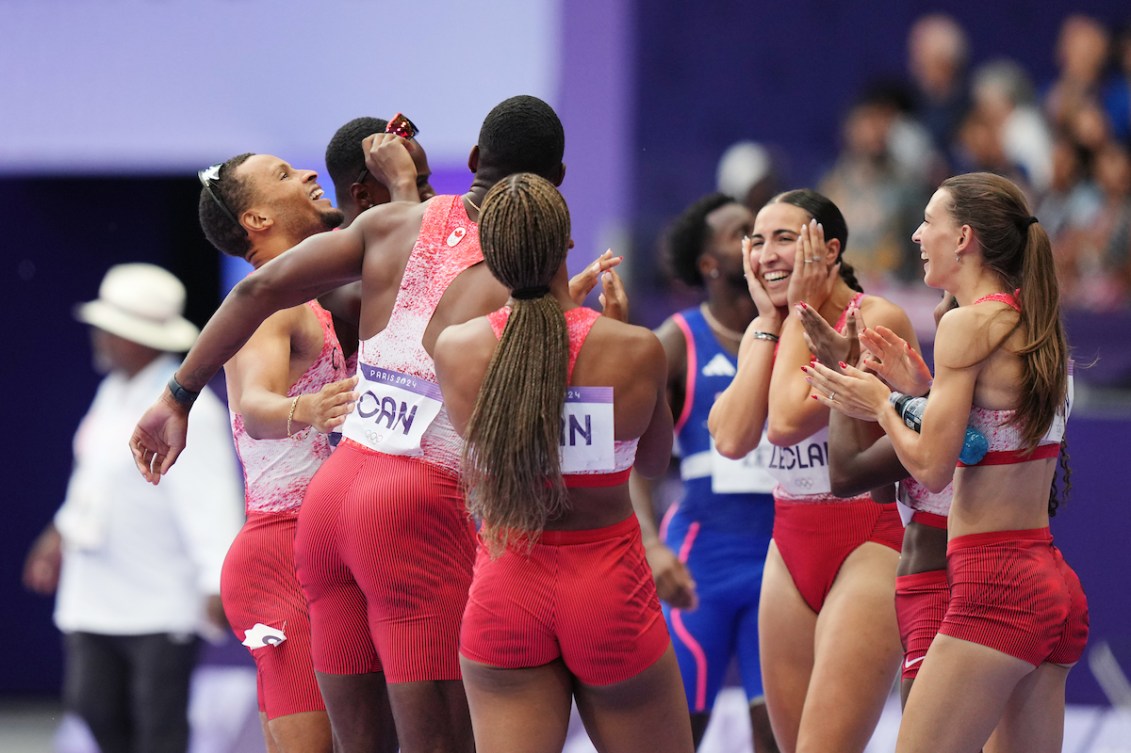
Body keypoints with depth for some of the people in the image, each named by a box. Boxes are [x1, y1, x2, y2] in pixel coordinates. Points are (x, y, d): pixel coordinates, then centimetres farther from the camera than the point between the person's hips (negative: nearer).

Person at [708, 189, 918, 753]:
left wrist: (803, 311, -11)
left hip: (869, 545, -7)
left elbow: (789, 419, -22)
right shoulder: (765, 331, 10)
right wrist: (770, 320, -2)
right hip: (793, 550, 7)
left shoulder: (878, 320, -11)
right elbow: (732, 438, -7)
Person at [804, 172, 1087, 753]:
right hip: (1052, 584, 9)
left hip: (994, 587, -9)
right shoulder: (1035, 324, 13)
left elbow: (932, 468, -13)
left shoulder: (970, 324, -12)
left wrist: (880, 406, 2)